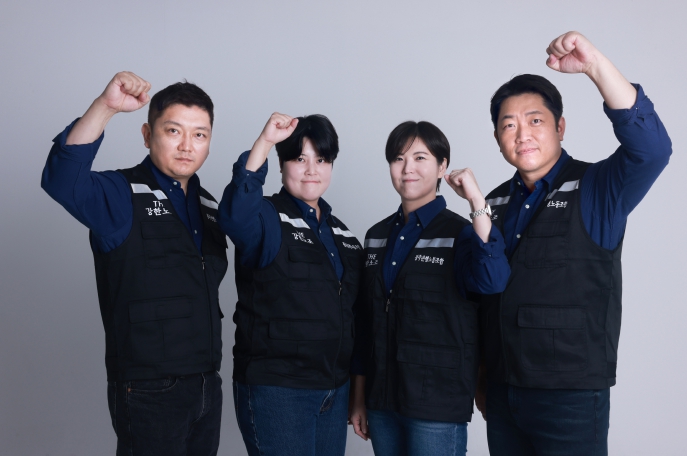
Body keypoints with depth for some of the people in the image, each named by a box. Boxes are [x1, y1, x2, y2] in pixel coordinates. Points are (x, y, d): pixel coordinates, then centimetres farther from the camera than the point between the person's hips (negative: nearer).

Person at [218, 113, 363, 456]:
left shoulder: (340, 232, 13)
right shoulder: (267, 218, -7)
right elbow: (235, 214, -33)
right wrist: (264, 142, -37)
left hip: (335, 389, 7)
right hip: (275, 390, -6)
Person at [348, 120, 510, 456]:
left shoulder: (459, 233, -6)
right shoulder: (377, 236, 8)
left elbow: (492, 280, -27)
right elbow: (364, 321, 11)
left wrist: (476, 201, -31)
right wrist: (358, 398, 11)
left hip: (438, 406, -4)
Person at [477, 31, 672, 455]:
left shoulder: (596, 189, -6)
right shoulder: (495, 203, 8)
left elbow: (652, 149, -26)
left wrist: (596, 65, -33)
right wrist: (482, 380, 14)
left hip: (573, 394, -5)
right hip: (502, 392, 5)